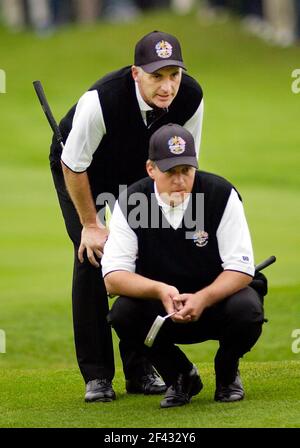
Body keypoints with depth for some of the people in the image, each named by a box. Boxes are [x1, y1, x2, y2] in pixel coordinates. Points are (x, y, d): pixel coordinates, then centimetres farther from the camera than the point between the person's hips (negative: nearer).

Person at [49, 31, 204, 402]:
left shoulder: (190, 99, -28)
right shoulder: (100, 101, -41)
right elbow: (73, 165, -25)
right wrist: (91, 225, -18)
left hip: (138, 169, 4)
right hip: (80, 167, -4)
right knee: (92, 255, -14)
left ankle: (140, 370, 5)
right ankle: (96, 375, -8)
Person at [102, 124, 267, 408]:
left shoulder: (221, 194, -16)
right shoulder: (130, 202, -12)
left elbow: (241, 270, -18)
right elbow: (113, 277, -18)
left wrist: (203, 299, -36)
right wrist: (160, 290, -38)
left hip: (216, 297, -1)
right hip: (159, 306, 1)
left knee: (247, 310, -34)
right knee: (122, 314, -29)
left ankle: (227, 374, 2)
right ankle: (180, 376, -1)